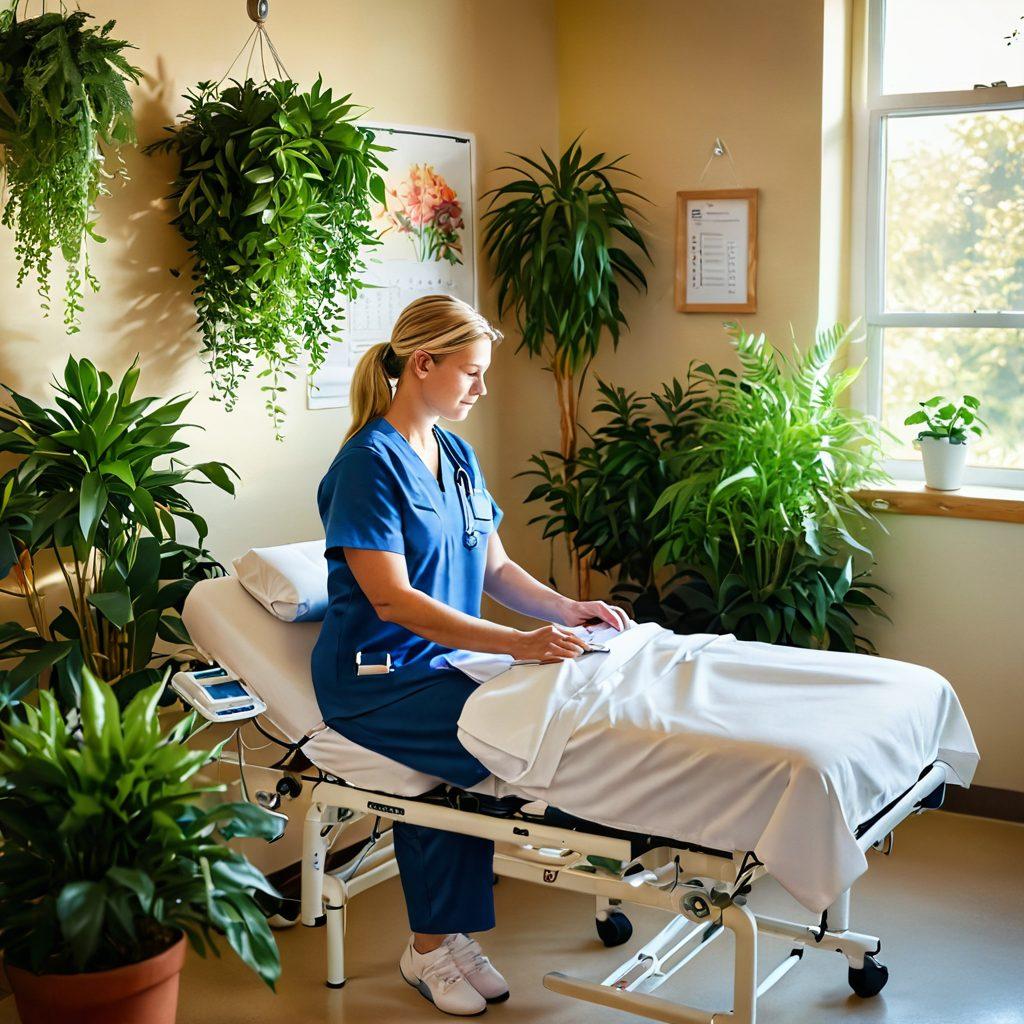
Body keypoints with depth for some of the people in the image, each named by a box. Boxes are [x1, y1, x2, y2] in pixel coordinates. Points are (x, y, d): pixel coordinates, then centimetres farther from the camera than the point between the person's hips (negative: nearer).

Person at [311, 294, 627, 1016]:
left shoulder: (457, 456, 13)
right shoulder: (370, 462, -12)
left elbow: (495, 567, 17)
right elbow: (391, 599, -20)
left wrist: (566, 610, -2)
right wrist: (516, 644, -27)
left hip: (445, 661, 8)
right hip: (376, 679, -7)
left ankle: (437, 942, -6)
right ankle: (434, 946, -7)